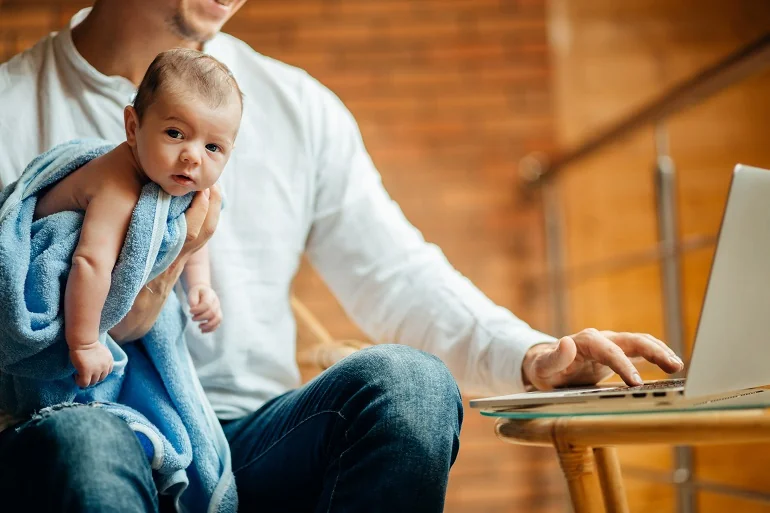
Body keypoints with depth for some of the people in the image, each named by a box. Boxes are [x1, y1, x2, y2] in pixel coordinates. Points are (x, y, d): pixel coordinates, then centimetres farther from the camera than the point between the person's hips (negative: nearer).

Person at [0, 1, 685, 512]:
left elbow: (399, 280, 9)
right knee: (77, 437, -38)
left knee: (408, 379, -28)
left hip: (255, 444, 3)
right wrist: (138, 291, -18)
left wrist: (532, 356, -8)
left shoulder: (296, 106, 12)